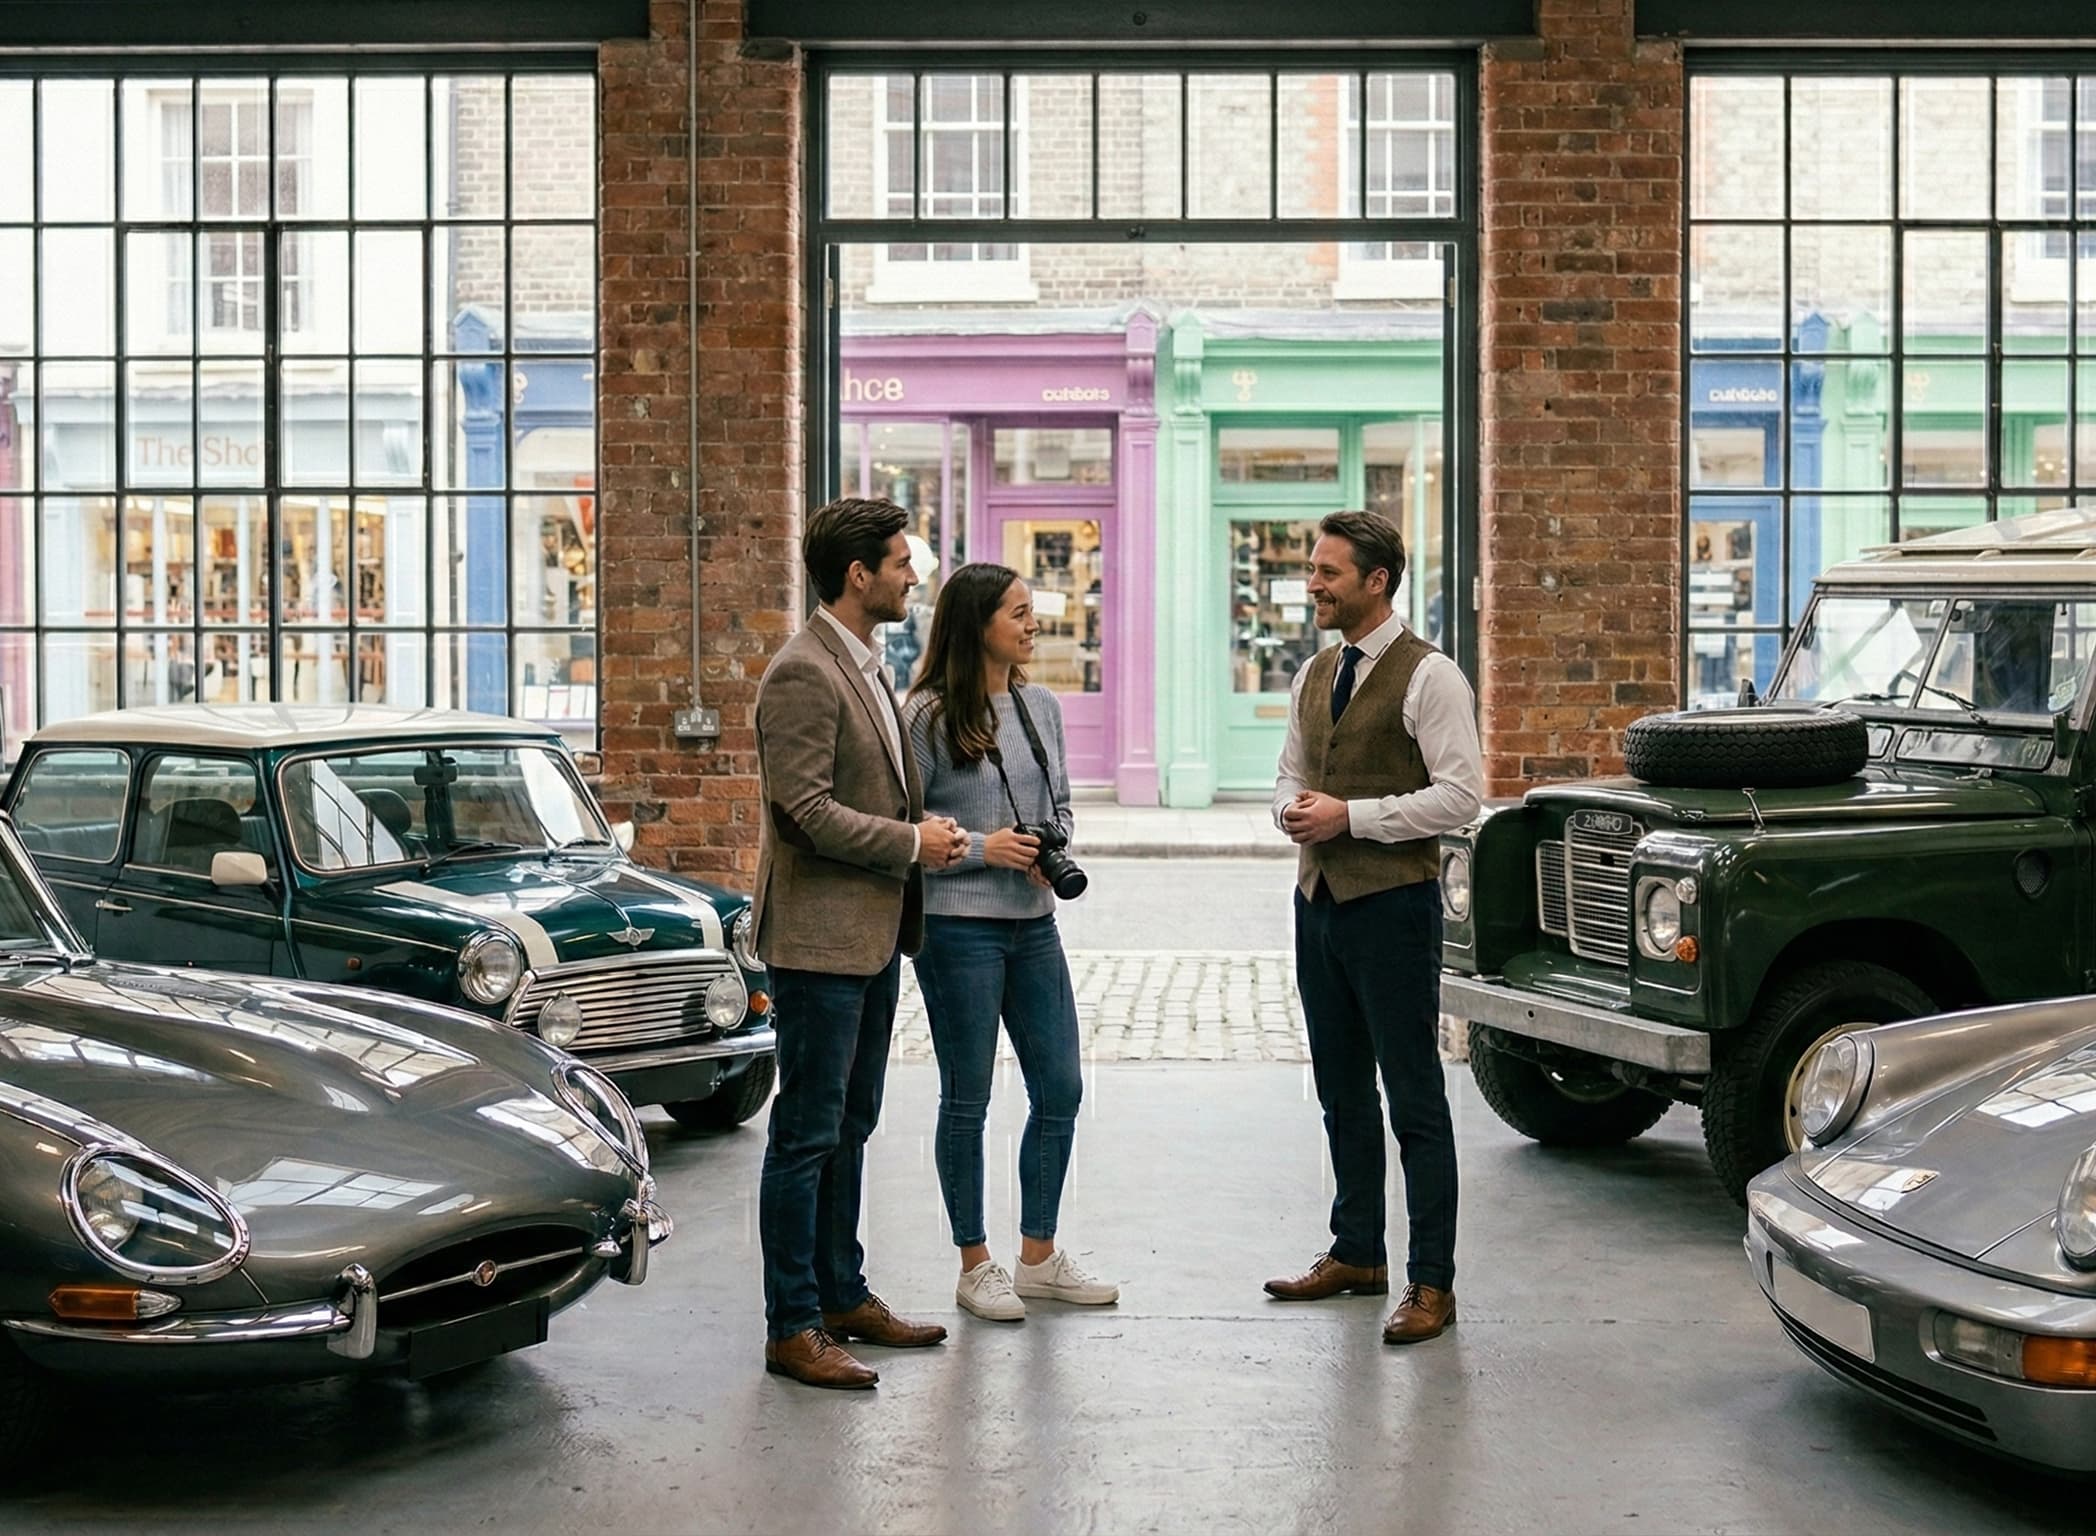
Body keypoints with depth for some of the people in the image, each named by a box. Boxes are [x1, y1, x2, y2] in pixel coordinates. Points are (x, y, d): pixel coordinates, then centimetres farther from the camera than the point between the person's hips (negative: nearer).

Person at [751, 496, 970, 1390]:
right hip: (820, 938, -10)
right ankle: (792, 1327, 4)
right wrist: (913, 842, -14)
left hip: (872, 935, 10)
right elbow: (805, 811, -22)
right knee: (807, 1134, -3)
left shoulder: (864, 667, 16)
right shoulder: (802, 675, -16)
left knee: (849, 1126, 16)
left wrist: (926, 836, 8)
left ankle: (844, 1297, 27)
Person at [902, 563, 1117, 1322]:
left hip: (1034, 923, 7)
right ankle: (975, 1266, 18)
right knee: (967, 1100, 5)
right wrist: (981, 848, -16)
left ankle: (1039, 1257, 24)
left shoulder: (1042, 707, 9)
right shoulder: (929, 716, -10)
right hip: (958, 926, -6)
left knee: (1060, 1089, 9)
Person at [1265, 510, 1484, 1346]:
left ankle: (1432, 1284, 3)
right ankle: (1356, 1254, 28)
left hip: (1392, 902, -8)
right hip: (1318, 896, 8)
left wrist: (1351, 815, -18)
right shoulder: (1315, 674, 13)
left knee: (1414, 1100, -3)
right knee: (1342, 1089, 16)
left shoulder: (1427, 675, -11)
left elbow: (1460, 793, -16)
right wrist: (1293, 808, -1)